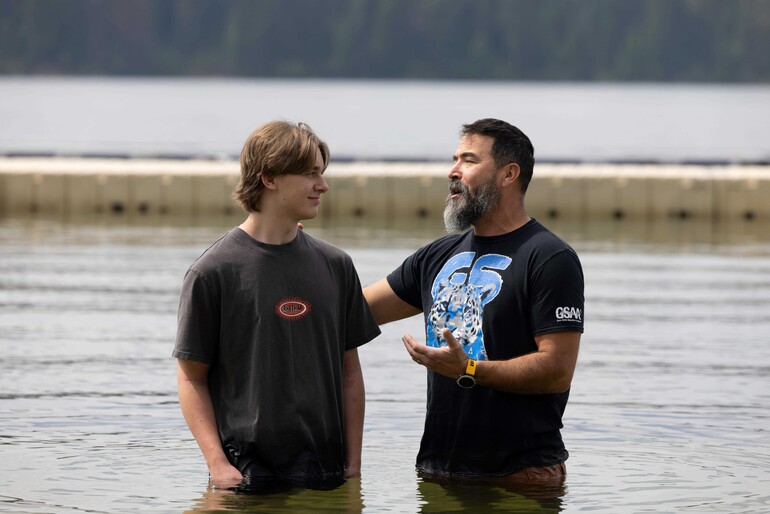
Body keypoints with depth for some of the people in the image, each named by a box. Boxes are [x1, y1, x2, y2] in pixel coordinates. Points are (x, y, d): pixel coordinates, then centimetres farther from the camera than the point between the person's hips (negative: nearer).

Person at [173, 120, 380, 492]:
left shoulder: (335, 266, 8)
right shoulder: (212, 272, -5)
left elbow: (349, 371, 11)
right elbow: (192, 377, -4)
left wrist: (353, 464, 5)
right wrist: (217, 465, -13)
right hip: (245, 472, -4)